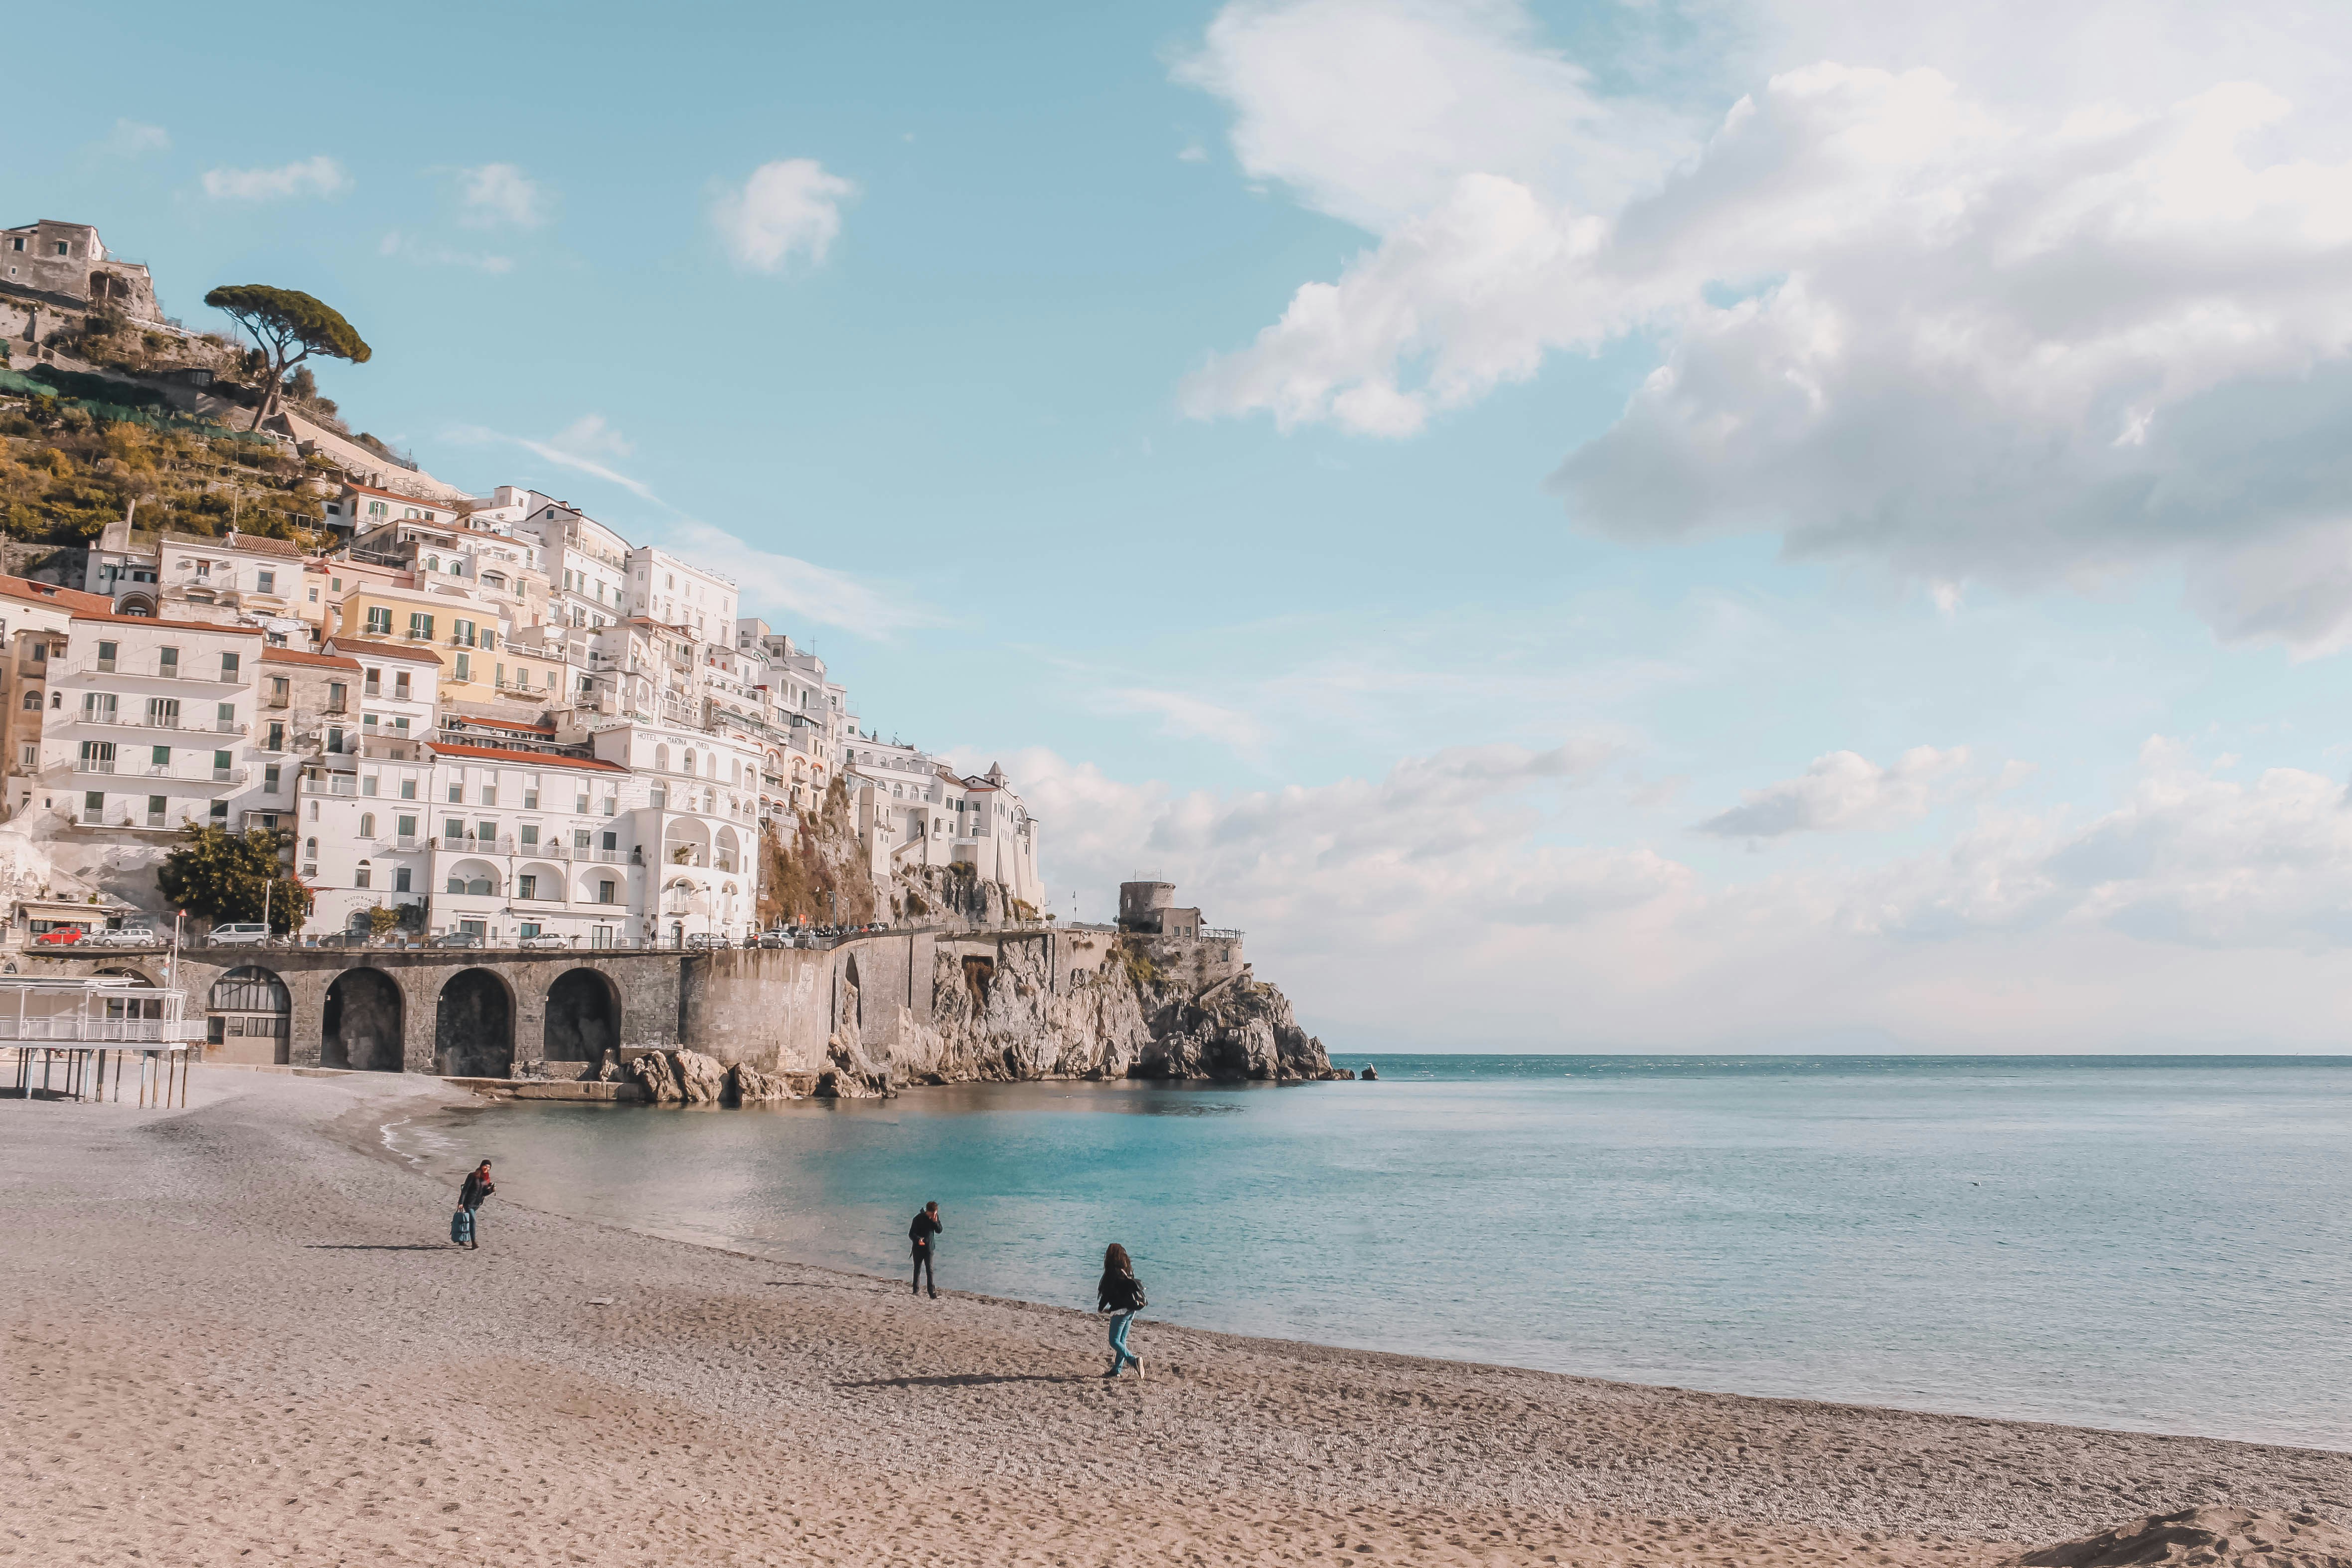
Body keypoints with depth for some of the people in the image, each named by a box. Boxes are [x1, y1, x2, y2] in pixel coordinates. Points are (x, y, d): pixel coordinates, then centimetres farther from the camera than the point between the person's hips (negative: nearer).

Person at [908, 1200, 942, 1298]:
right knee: (918, 1269, 12)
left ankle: (933, 1293, -9)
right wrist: (918, 1239, -36)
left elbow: (940, 1230, -1)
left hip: (929, 1248, 2)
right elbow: (911, 1234, -15)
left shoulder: (936, 1217, -2)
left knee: (930, 1270, -6)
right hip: (918, 1248, -2)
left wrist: (935, 1222, -20)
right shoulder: (919, 1218, -15)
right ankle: (916, 1289, 28)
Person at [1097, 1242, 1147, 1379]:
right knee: (1122, 1340, 15)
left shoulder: (1112, 1272, -14)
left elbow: (1107, 1292, -12)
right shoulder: (1129, 1270, 9)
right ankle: (1117, 1369, 18)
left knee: (1115, 1341, -4)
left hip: (1121, 1310, -8)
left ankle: (1133, 1360, -21)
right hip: (1132, 1309, 8)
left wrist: (1101, 1308, 6)